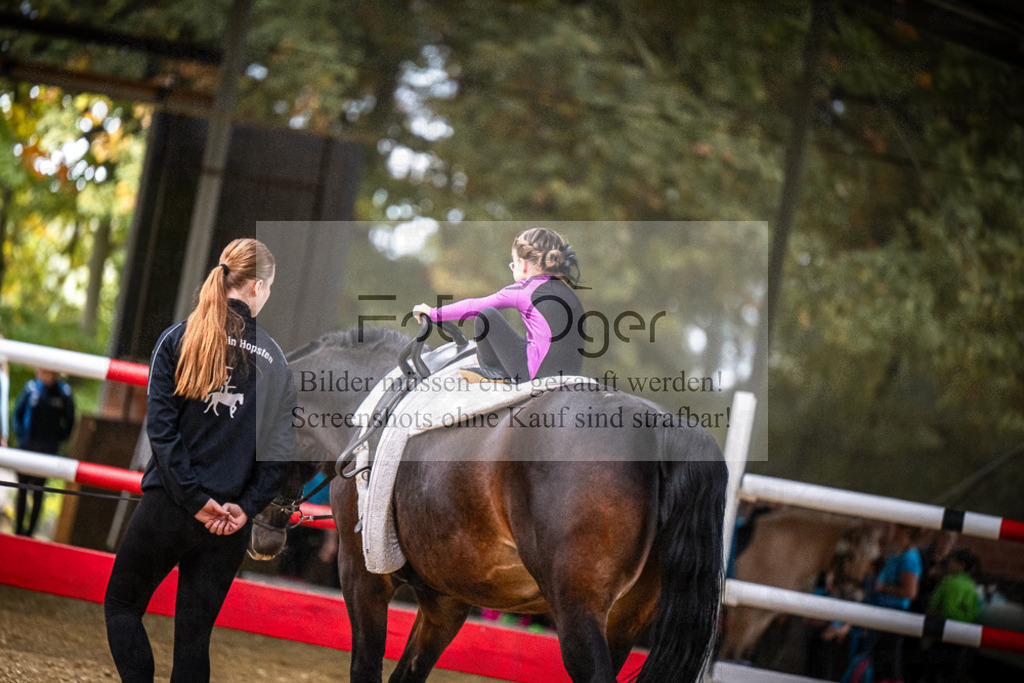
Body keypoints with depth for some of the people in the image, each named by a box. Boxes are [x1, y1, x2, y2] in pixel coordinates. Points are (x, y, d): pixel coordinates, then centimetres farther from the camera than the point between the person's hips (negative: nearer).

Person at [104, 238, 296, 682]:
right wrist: (247, 506, -5)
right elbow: (279, 451, -2)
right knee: (194, 637, 9)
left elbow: (161, 427, -11)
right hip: (231, 522, 2)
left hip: (168, 509, -2)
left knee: (121, 604, 15)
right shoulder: (275, 362, 5)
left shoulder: (178, 340, -2)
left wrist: (195, 499, -10)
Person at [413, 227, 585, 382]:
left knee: (487, 315, -2)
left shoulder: (523, 291, -3)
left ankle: (492, 371, 11)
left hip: (537, 374, -8)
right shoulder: (567, 291, 16)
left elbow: (474, 306, 4)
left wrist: (434, 313, 16)